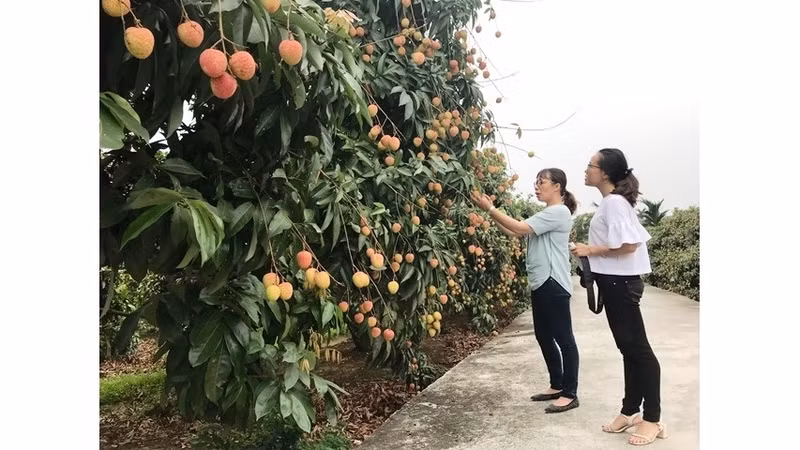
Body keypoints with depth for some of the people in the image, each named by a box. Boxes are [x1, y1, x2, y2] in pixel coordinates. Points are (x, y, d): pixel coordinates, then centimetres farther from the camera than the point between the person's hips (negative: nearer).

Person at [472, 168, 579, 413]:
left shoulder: (559, 212, -13)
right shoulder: (546, 214, 18)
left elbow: (520, 228, -20)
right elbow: (514, 232, 12)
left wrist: (491, 209, -15)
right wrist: (491, 212, 3)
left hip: (553, 283, -10)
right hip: (540, 283, 10)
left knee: (563, 337, -2)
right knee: (544, 336, 14)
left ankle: (570, 394, 7)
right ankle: (557, 385, 27)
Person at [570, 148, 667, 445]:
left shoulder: (613, 202, -16)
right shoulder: (614, 201, 14)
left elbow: (628, 245, -24)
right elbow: (632, 240, 16)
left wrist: (590, 250, -15)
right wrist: (592, 249, 11)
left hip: (620, 282, -10)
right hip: (616, 282, 10)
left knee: (637, 348, -2)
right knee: (629, 348, 14)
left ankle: (652, 420, 8)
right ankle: (631, 411, 24)